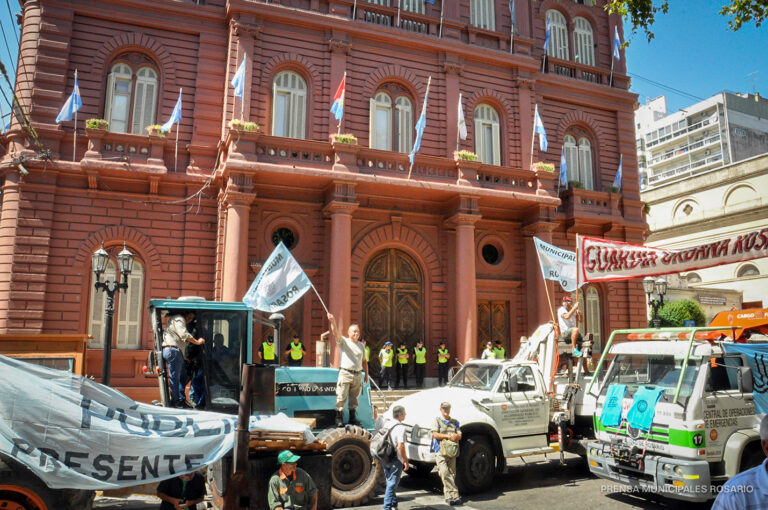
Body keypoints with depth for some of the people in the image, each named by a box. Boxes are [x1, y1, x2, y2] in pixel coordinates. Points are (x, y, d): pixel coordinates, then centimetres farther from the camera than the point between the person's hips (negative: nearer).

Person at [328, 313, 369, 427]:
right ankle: (339, 418, 2)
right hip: (345, 373, -5)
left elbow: (364, 361, 21)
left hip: (357, 375, 5)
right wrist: (333, 321, -33)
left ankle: (352, 417, 20)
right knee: (341, 397, -5)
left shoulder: (361, 345, 17)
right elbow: (336, 333, -16)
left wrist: (366, 374, 14)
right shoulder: (344, 342, 2)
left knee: (354, 398, 10)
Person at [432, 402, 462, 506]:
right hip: (441, 451, -4)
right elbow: (435, 435, -4)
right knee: (445, 474, -17)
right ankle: (454, 495, -19)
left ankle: (448, 495, 11)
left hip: (453, 452, 4)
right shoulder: (437, 420, 7)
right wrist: (448, 436, -9)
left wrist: (455, 436, -11)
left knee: (451, 475, 3)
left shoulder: (455, 422, 18)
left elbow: (459, 436, 11)